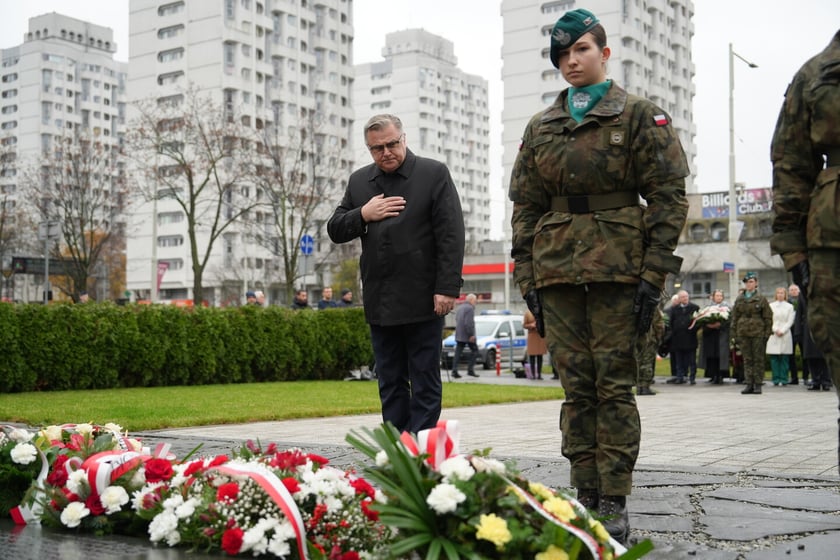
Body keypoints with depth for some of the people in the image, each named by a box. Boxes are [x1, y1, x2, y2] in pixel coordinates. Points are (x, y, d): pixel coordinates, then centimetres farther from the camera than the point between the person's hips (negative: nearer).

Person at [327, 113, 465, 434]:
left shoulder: (434, 174, -1)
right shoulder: (359, 181, 13)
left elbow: (451, 236, -7)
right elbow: (335, 230, 14)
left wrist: (447, 288, -14)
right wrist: (363, 215, -6)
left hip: (422, 300, -5)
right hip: (380, 302, 5)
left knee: (425, 384, 2)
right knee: (390, 384, 9)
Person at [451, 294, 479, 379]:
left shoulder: (460, 308, 17)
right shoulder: (470, 308, -12)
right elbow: (469, 323, -20)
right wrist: (471, 334, -18)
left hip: (458, 335, 8)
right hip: (467, 335, -8)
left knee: (458, 353, 4)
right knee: (474, 351, 5)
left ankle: (454, 371, -4)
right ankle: (470, 370, -1)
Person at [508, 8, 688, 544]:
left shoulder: (640, 115, 4)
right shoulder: (540, 127, 16)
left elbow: (669, 195, -1)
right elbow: (525, 206, 16)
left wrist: (654, 274, -9)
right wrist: (528, 276, 8)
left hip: (617, 269, -4)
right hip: (558, 270, 4)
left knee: (615, 384, -4)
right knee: (576, 385, 4)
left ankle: (615, 504, 2)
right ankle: (586, 495, 11)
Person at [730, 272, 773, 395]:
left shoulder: (761, 299, 1)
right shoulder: (739, 299, 9)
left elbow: (768, 317, 2)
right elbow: (735, 317, 11)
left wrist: (767, 333, -5)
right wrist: (734, 334, 5)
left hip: (758, 333, -3)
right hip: (743, 333, 3)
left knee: (758, 359, 1)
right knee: (747, 359, 4)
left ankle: (758, 384, 6)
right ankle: (749, 384, 7)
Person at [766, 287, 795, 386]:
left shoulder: (789, 307, 10)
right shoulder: (771, 306, 11)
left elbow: (790, 321, 3)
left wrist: (782, 331, -8)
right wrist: (775, 330, -8)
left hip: (785, 335, 0)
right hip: (773, 335, 0)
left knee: (785, 358, -2)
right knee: (774, 358, -4)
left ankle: (784, 379, 0)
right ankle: (776, 379, -2)